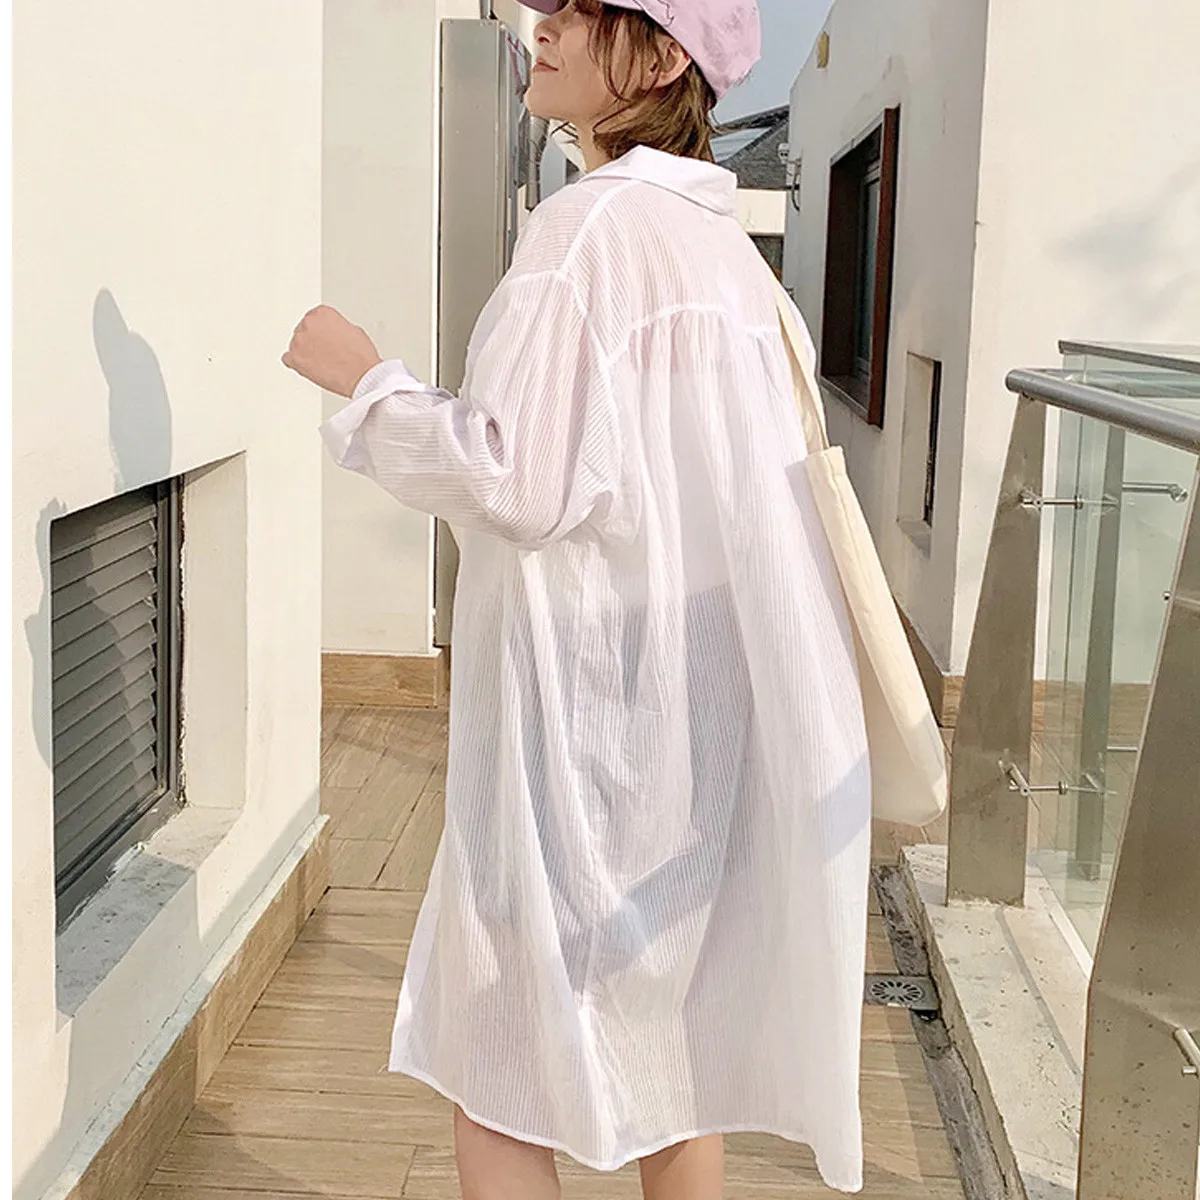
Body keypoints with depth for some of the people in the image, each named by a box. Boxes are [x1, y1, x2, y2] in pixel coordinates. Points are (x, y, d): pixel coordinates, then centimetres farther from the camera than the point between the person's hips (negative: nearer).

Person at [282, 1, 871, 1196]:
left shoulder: (587, 225, -16)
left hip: (592, 695, -9)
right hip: (700, 689, 9)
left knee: (496, 1055, 6)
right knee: (663, 1033, 19)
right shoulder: (719, 242, 10)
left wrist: (364, 377, -8)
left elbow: (517, 479, -21)